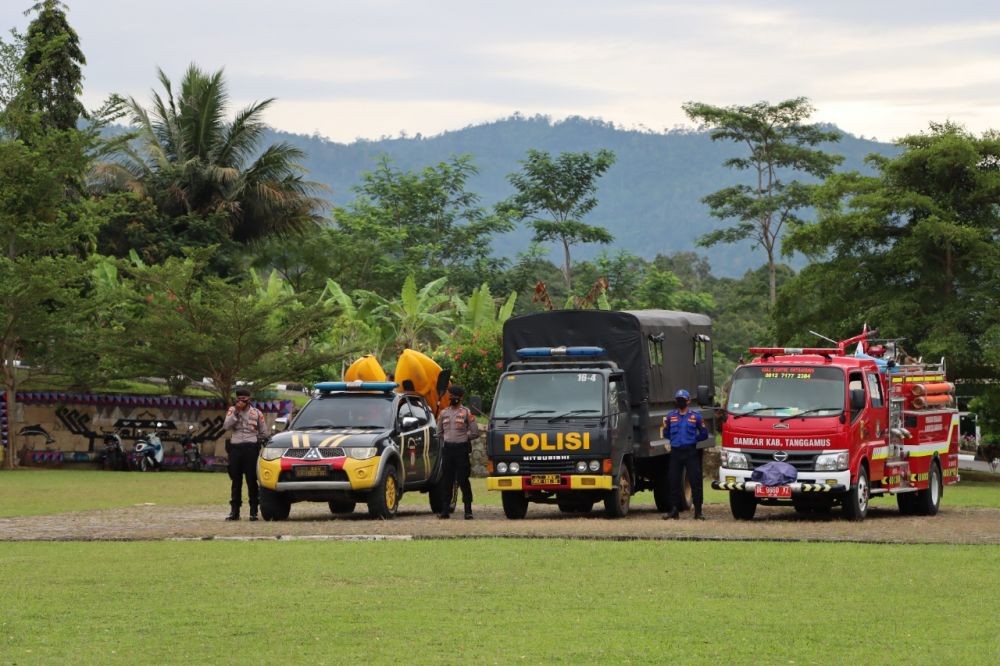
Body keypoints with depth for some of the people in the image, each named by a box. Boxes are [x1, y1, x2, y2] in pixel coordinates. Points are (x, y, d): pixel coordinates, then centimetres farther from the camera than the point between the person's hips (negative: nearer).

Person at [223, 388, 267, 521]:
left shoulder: (257, 413, 7)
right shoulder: (232, 411, 9)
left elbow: (264, 433, 14)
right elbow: (226, 426, -8)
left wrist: (254, 441, 8)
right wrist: (236, 412, -13)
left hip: (251, 448, -1)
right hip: (235, 448, 1)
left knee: (251, 480, -3)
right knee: (236, 481, 5)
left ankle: (253, 511, -1)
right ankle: (234, 511, 9)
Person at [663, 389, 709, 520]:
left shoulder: (695, 417, 7)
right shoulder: (670, 417, 13)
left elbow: (704, 435, 10)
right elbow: (666, 435, 15)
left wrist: (692, 439, 0)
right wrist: (665, 426, -3)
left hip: (690, 452, -2)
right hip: (675, 452, 2)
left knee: (695, 481, -6)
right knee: (674, 482, 2)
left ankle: (698, 511, -3)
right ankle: (674, 510, 9)